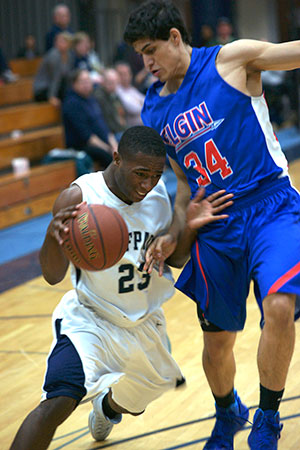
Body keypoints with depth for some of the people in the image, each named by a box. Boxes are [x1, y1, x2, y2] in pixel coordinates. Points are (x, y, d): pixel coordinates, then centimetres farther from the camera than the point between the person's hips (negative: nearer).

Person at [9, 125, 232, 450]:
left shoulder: (158, 194, -10)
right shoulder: (80, 196, -24)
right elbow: (53, 276, -25)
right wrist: (52, 236, -46)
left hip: (144, 323, 5)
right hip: (89, 318, -5)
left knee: (132, 404, 28)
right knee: (59, 401, -29)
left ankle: (106, 406, 65)